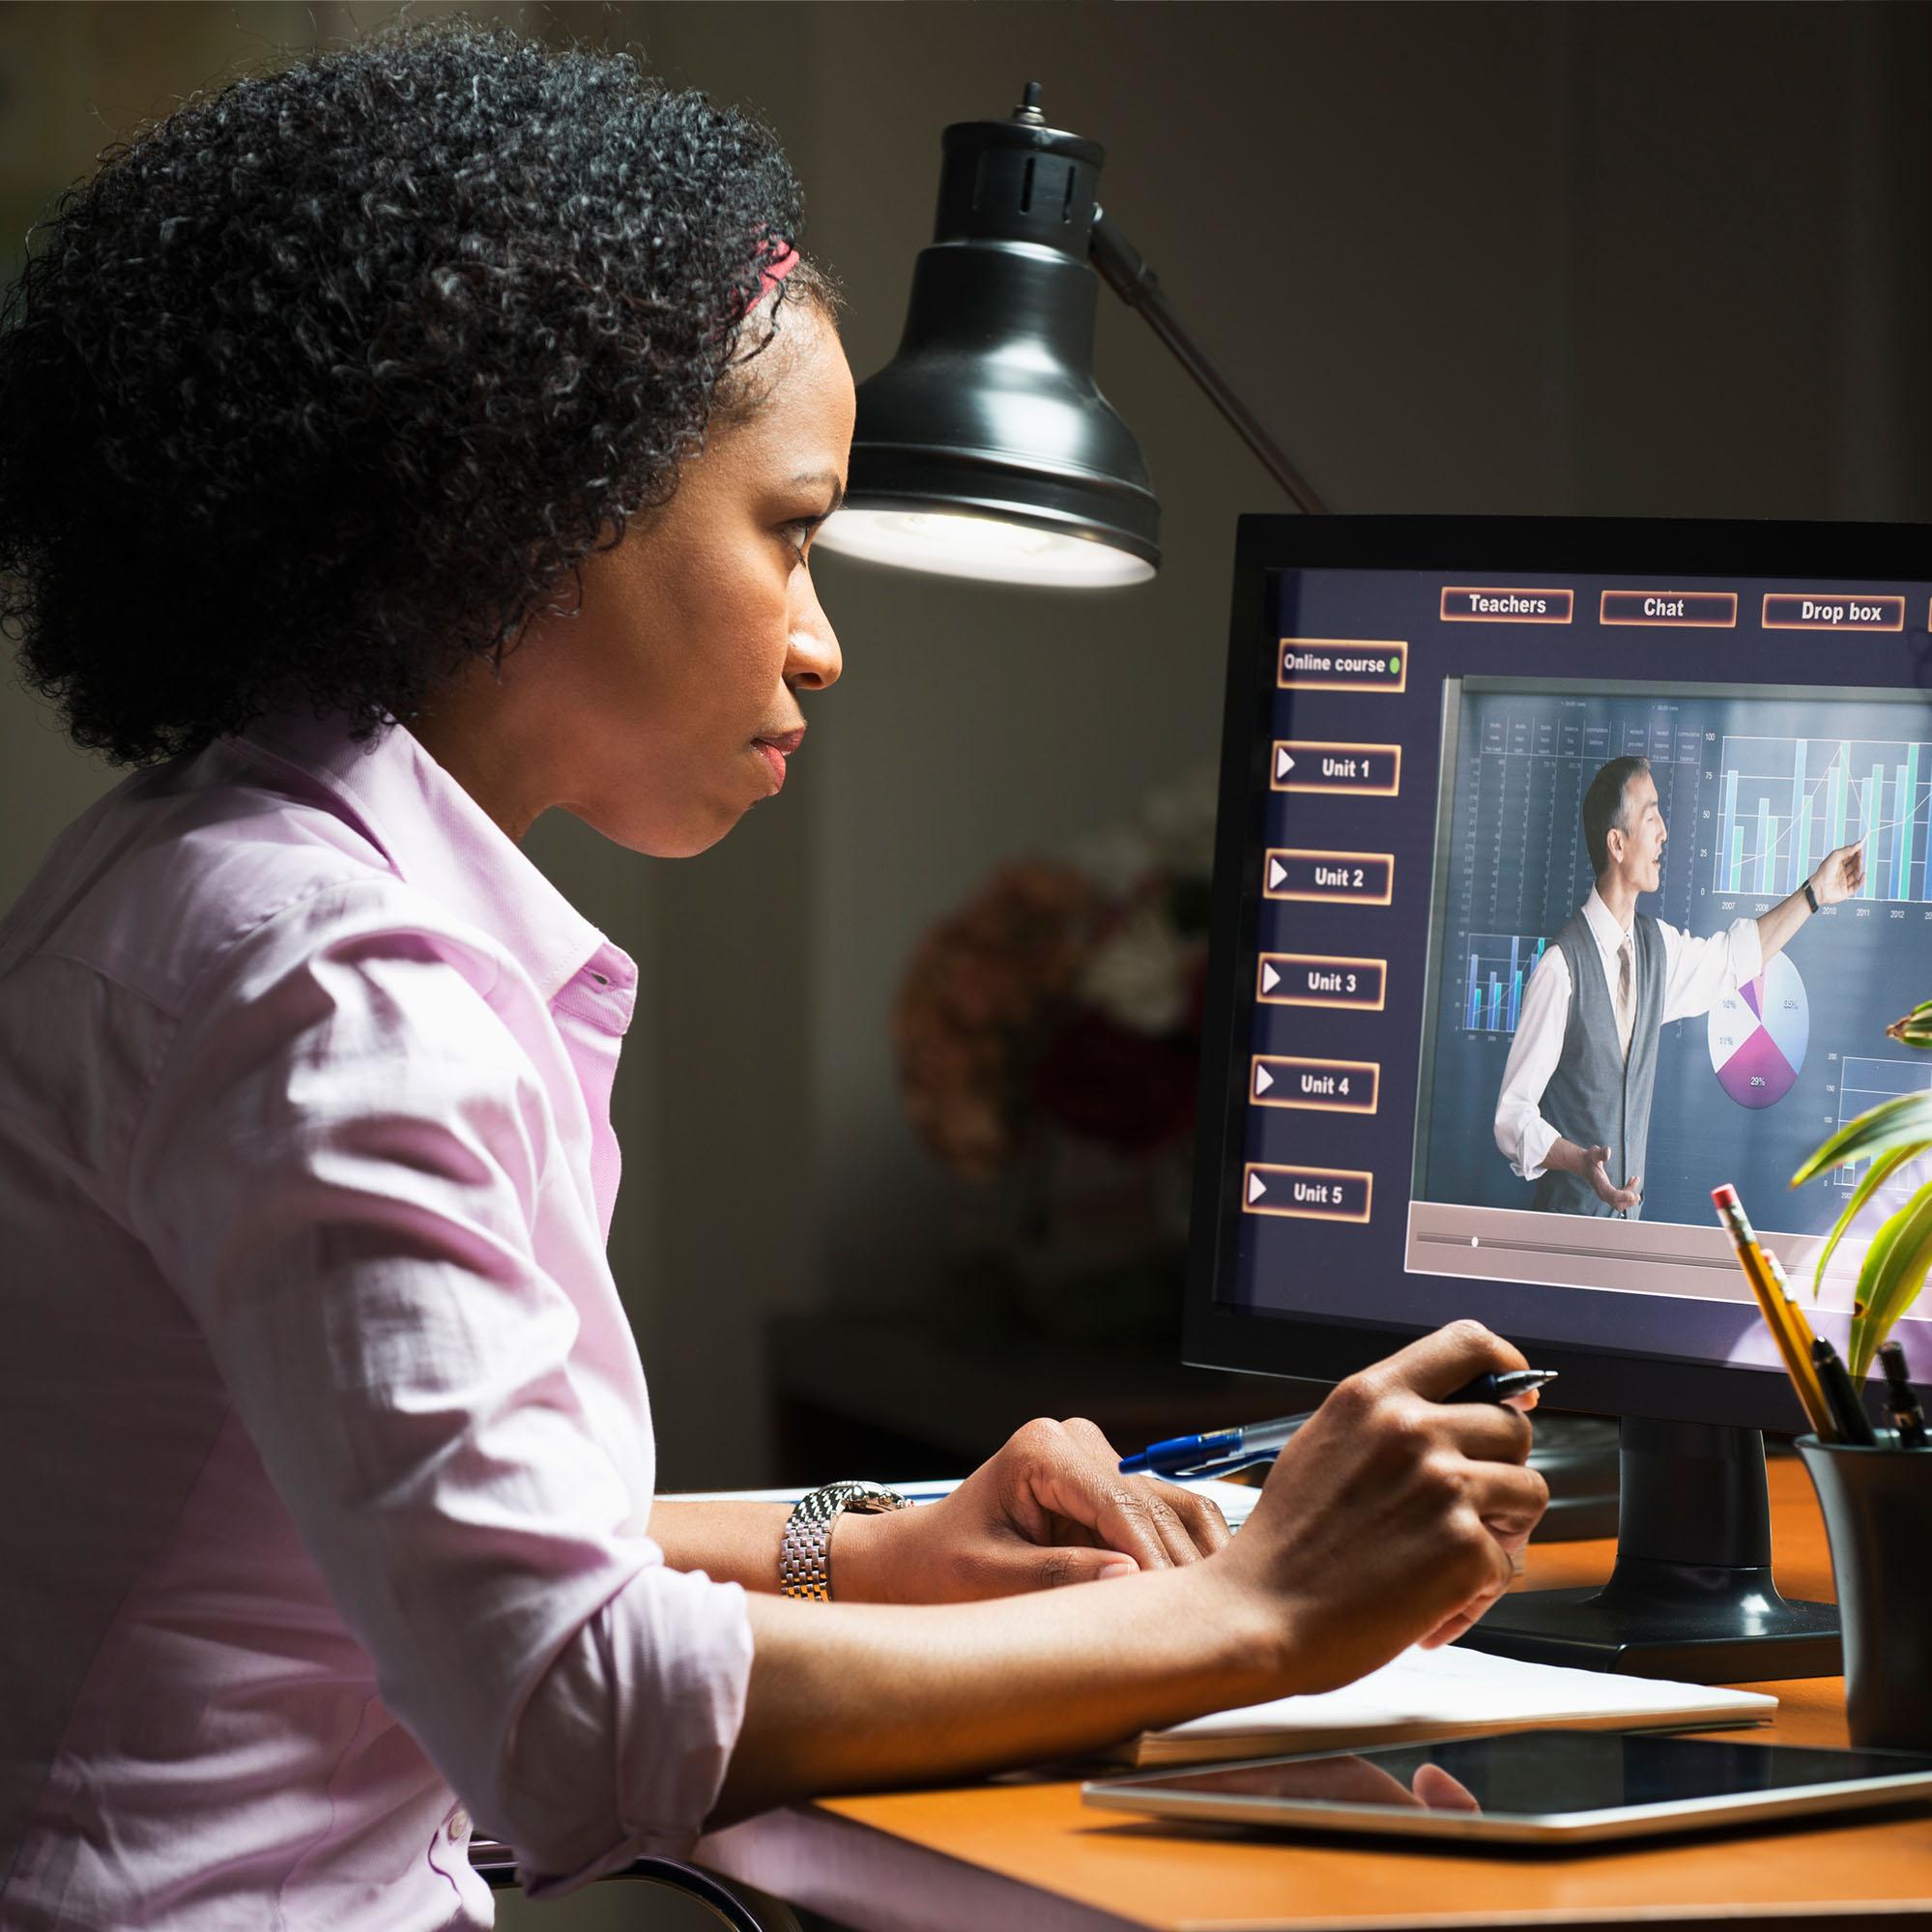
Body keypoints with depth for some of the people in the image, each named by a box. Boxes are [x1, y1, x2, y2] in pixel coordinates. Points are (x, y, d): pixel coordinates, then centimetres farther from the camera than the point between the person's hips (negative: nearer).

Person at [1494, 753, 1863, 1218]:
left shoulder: (1657, 945, 4)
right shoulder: (1561, 967, -18)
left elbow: (1734, 956, 27)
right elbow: (1513, 1115, -16)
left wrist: (1815, 893, 27)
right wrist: (1581, 1162, -30)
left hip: (1629, 1215, 6)